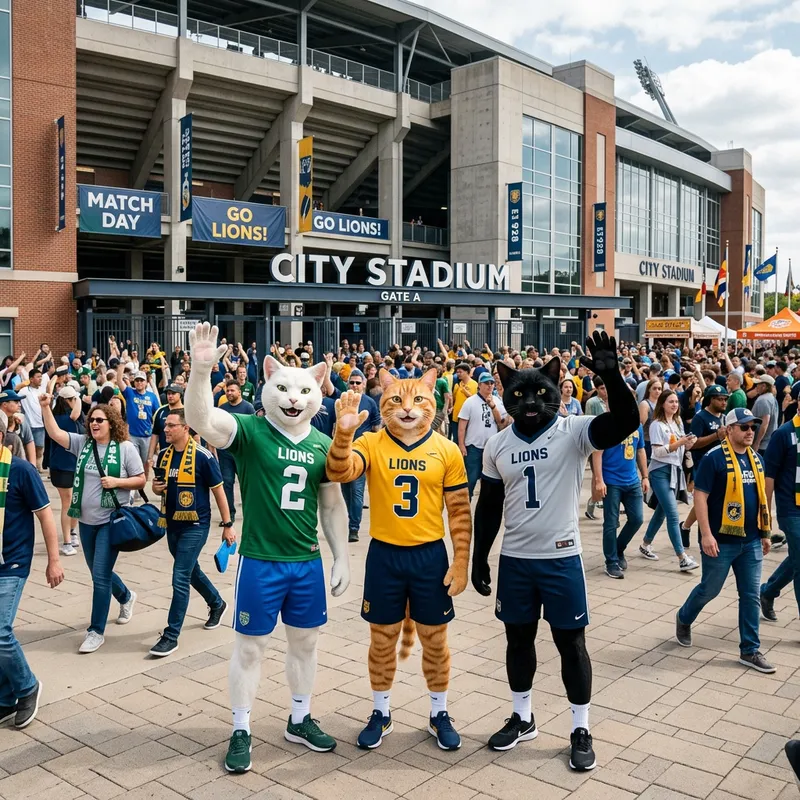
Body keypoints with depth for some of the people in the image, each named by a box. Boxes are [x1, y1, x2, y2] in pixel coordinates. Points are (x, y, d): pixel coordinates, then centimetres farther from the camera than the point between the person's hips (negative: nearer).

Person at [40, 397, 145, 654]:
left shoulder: (126, 448, -8)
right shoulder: (82, 443, 4)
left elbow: (140, 480, -5)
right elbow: (55, 433, -6)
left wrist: (117, 481, -20)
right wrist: (45, 407, -16)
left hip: (112, 520, -5)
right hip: (86, 520, 6)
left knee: (100, 575, -7)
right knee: (99, 573, 18)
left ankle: (97, 631, 5)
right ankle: (126, 597, 47)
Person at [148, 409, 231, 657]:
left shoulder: (202, 457, -16)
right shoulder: (163, 455, 3)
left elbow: (218, 491, -9)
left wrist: (227, 525, -7)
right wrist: (156, 488, -8)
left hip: (195, 525, -7)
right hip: (172, 523, 7)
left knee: (180, 578, -8)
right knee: (191, 572, 21)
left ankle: (171, 636, 0)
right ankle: (217, 604, 46)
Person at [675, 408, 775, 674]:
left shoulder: (755, 459, 9)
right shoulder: (714, 458, -13)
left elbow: (760, 497, 17)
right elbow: (700, 496, -15)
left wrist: (765, 533, 17)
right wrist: (706, 534, -20)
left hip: (751, 541, 6)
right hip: (721, 540, -6)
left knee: (751, 596, 7)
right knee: (709, 589, 9)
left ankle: (750, 650, 17)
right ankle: (684, 619, 36)